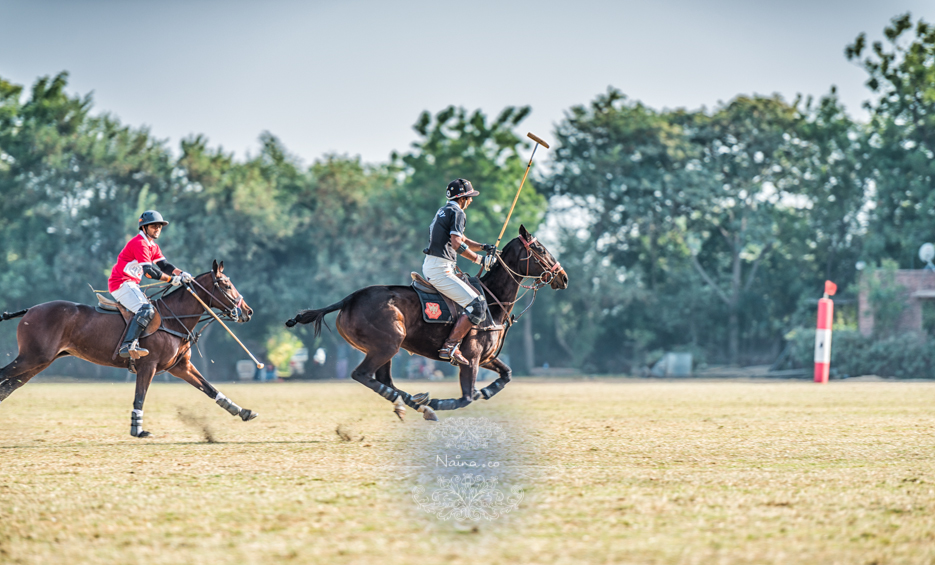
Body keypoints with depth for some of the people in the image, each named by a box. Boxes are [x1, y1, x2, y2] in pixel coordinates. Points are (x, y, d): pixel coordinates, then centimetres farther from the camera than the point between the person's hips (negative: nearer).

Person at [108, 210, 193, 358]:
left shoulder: (153, 246, 18)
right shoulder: (139, 243, -15)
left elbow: (163, 264, 8)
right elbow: (149, 271, -22)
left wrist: (181, 274, -9)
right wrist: (171, 279, -21)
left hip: (130, 285, 11)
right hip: (121, 284, -11)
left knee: (155, 308, 16)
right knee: (146, 310, -26)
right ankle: (128, 345, -36)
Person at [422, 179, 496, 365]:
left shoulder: (443, 211, 22)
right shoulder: (457, 212, -9)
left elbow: (461, 239, 30)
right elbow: (457, 244, -21)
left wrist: (483, 247, 17)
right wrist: (480, 260, -14)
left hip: (429, 266, 11)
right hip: (440, 269, -11)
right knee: (477, 304, -16)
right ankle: (450, 347, -22)